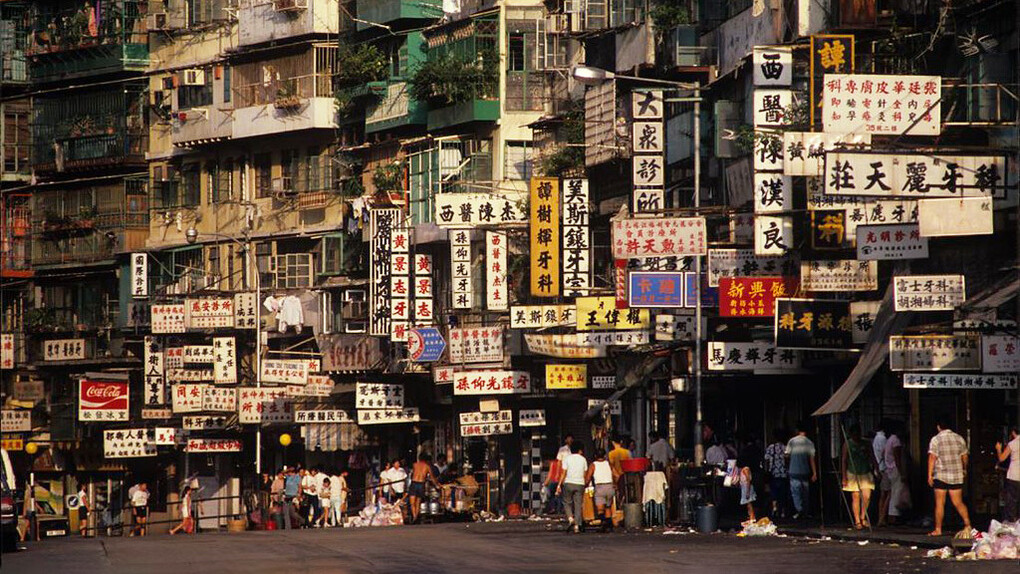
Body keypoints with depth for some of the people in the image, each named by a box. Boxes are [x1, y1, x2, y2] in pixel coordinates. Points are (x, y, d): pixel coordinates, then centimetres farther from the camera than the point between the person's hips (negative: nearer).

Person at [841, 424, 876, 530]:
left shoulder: (865, 444, 7)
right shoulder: (847, 444, 1)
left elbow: (872, 458, 9)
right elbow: (843, 460, 2)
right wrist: (844, 477, -1)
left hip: (866, 474, 1)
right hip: (852, 474, -1)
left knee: (866, 496, -10)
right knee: (855, 498, -3)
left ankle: (863, 517, 11)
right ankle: (857, 521, 4)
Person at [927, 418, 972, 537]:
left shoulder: (936, 439, -5)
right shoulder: (959, 438, 7)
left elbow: (932, 458, -11)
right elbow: (965, 457, 15)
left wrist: (930, 475, -8)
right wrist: (964, 470, 31)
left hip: (941, 475, -4)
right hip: (957, 476, 4)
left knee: (940, 503, 2)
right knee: (958, 502, 8)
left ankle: (938, 529, 3)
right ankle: (968, 525, -6)